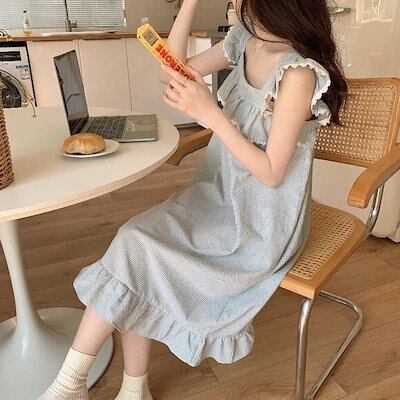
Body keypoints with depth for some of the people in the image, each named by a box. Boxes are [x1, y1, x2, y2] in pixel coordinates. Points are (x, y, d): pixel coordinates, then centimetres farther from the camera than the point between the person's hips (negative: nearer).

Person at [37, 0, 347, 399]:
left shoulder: (299, 73, -21)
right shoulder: (246, 39, 3)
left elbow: (271, 172, -20)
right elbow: (170, 72, 7)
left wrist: (210, 113, -25)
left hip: (263, 222, -7)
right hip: (222, 195, 7)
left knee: (137, 248, -16)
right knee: (136, 236, -13)